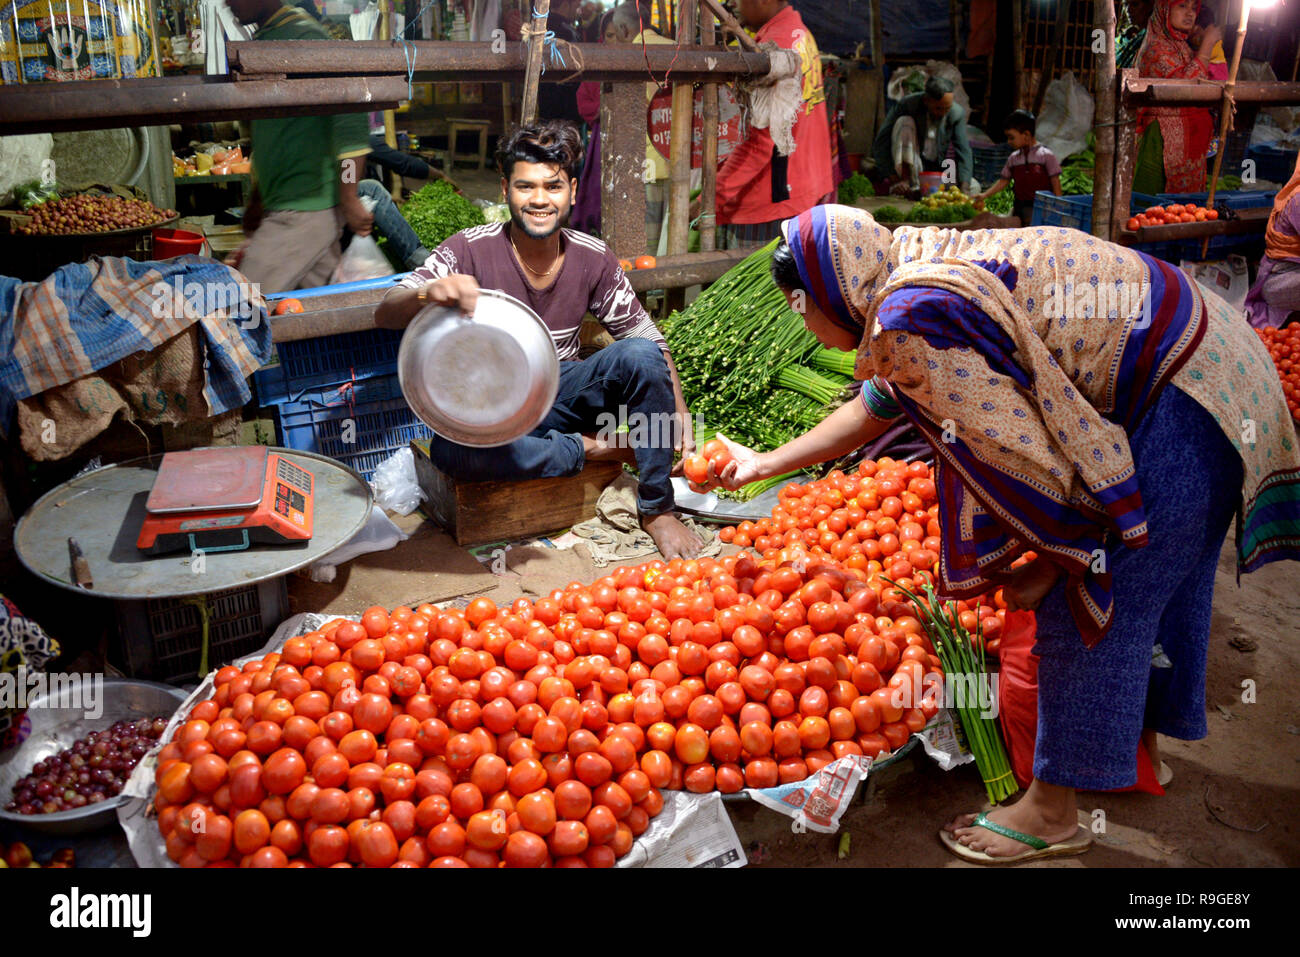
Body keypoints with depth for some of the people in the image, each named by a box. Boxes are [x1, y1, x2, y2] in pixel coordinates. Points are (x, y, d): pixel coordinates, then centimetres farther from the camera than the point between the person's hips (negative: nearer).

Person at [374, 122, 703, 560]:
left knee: (641, 354, -24)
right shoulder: (472, 249, -14)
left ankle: (656, 508, -12)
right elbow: (385, 315, -19)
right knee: (451, 452, -37)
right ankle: (589, 449, -15)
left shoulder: (593, 258, -5)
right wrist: (429, 293, -43)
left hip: (560, 392, 3)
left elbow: (648, 339, 1)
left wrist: (679, 411, -13)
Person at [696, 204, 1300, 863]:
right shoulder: (915, 279, 8)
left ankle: (1051, 813, 13)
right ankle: (1142, 737, 44)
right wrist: (765, 463, 30)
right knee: (1158, 580, 23)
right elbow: (872, 409, 22)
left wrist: (1053, 562, -8)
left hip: (1176, 401, -10)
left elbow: (1027, 458, -26)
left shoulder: (912, 321, -25)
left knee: (1094, 604, -2)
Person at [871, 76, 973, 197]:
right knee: (905, 122, -25)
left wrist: (964, 188, -27)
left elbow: (963, 152, -11)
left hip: (936, 168, 3)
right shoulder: (906, 104, -18)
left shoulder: (957, 113, -10)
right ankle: (906, 181, -31)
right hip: (908, 167, -3)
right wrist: (894, 178, -30)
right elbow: (880, 144, -21)